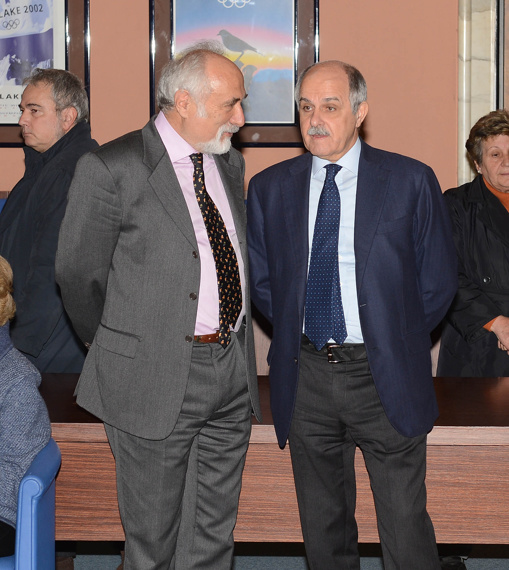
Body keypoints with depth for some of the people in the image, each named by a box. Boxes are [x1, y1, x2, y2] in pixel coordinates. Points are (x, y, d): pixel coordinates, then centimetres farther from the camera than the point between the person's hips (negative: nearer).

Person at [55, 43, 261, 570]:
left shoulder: (230, 163, 10)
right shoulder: (111, 169, -12)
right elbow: (77, 275, -5)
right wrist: (117, 352, 6)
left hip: (233, 371, 6)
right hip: (155, 379, -6)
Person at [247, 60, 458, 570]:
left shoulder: (411, 182, -3)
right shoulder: (269, 188, 5)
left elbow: (437, 282, 3)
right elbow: (260, 280, 14)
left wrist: (394, 342, 2)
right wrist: (297, 333, 6)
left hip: (385, 377, -3)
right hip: (305, 373, 3)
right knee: (322, 528, 14)